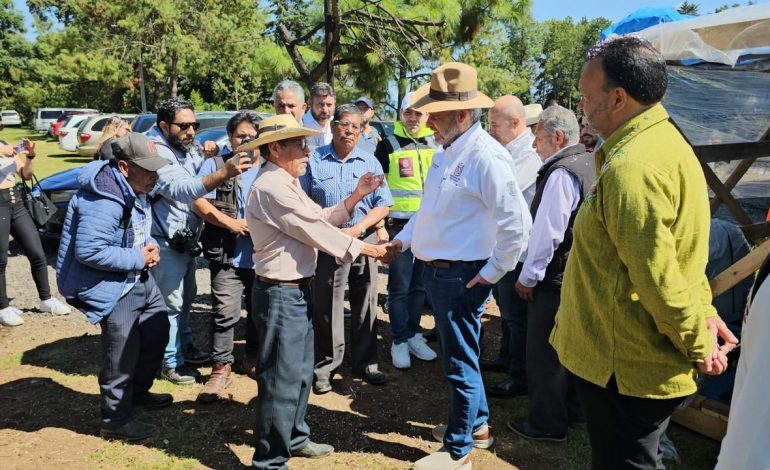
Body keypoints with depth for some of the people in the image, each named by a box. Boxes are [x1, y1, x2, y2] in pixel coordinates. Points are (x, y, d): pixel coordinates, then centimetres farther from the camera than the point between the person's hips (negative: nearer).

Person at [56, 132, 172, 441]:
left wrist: (149, 245, -2)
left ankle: (138, 391, 41)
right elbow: (89, 252, -31)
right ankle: (116, 420, 19)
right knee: (121, 356, -1)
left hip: (138, 277, 11)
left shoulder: (135, 190, 6)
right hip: (111, 287, -10)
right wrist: (138, 258, -23)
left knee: (158, 330, 20)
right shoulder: (103, 201, -28)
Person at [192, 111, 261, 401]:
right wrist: (230, 223, -14)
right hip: (227, 256, -3)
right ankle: (221, 368, 10)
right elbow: (198, 202, -5)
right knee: (225, 313, -4)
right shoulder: (215, 165, 3)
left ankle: (254, 359, 33)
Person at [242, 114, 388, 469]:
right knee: (282, 378, 0)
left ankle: (294, 438, 38)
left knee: (300, 371, 21)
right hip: (280, 294, -11)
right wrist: (367, 249, -10)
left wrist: (356, 197, 2)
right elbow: (316, 230, -18)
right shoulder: (272, 187, -19)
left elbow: (322, 218, 12)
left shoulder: (286, 183, 14)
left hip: (297, 290, 11)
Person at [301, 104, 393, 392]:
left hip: (365, 240, 2)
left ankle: (365, 363, 23)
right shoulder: (313, 160, 2)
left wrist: (357, 229, -10)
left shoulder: (370, 162, 8)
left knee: (365, 305, 9)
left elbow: (383, 205, 4)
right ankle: (325, 368, 16)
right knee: (326, 307, 2)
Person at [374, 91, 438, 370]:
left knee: (420, 284, 11)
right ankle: (399, 341, 13)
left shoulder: (436, 145, 9)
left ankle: (413, 335, 25)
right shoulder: (389, 145, -1)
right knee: (399, 286, 1)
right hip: (400, 225, -3)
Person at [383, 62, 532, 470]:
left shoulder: (486, 157, -20)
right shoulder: (446, 153, 10)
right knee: (460, 355, 22)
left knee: (460, 363, 5)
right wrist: (403, 239, 11)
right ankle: (476, 424, 42)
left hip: (461, 277, -9)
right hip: (437, 271, 9)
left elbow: (517, 224, -22)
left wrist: (491, 272, -15)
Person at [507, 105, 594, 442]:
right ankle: (574, 409, 37)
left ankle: (547, 424, 17)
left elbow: (547, 232, -22)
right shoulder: (590, 164, 9)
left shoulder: (561, 173, -21)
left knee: (543, 352, 4)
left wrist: (528, 276, -13)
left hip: (556, 277, -10)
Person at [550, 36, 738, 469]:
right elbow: (679, 250, 13)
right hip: (640, 358, 10)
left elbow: (657, 277, -26)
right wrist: (705, 313, 11)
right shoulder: (665, 141, 9)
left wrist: (698, 344, -13)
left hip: (626, 365, -10)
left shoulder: (631, 166, -25)